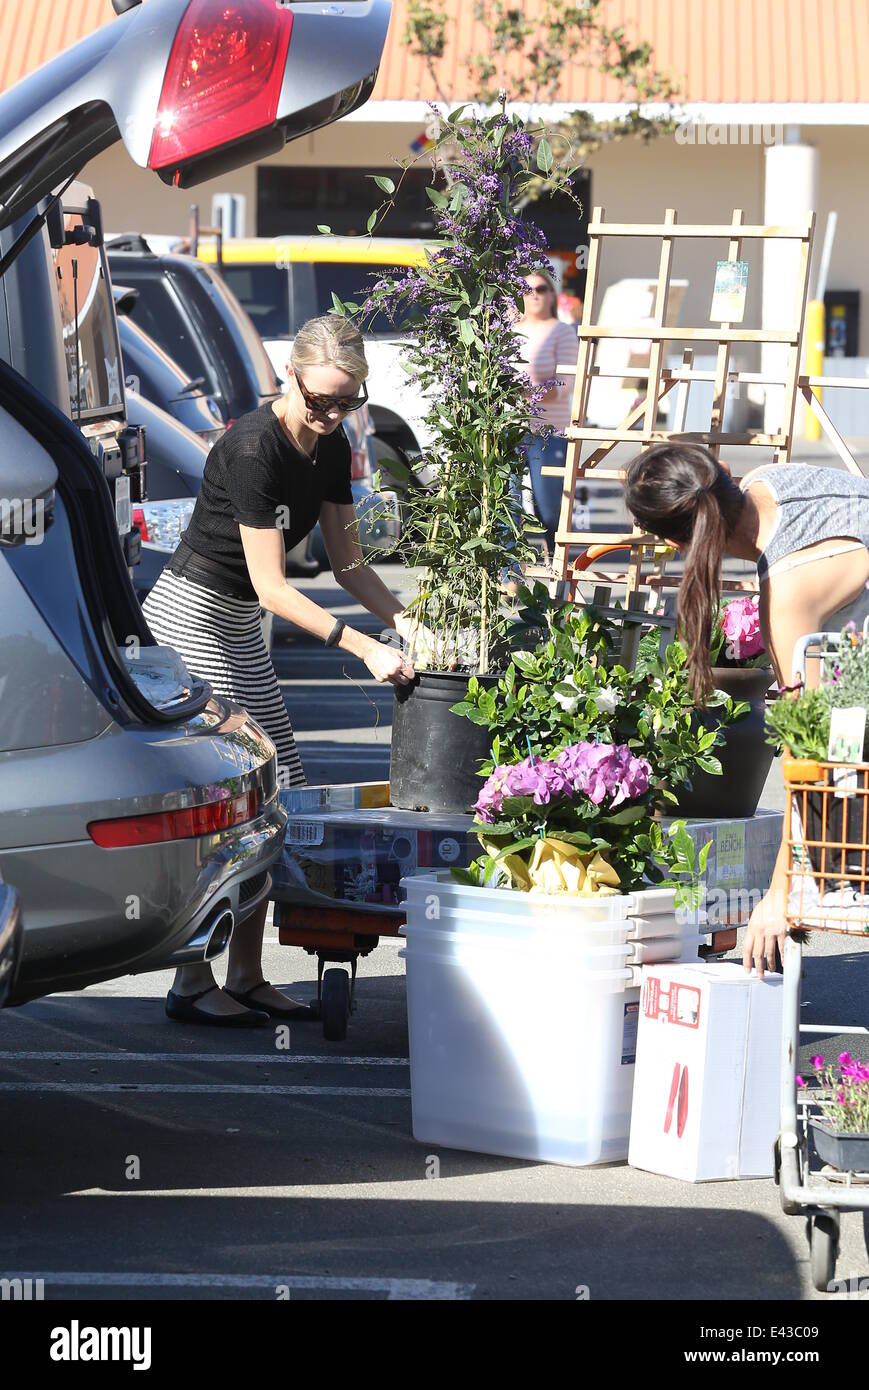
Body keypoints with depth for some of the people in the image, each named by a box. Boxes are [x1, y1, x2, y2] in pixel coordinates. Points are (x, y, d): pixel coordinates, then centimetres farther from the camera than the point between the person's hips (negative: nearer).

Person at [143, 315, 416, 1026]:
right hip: (188, 615, -9)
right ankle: (193, 985, -6)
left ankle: (247, 978, 10)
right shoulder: (254, 447, -24)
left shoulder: (331, 448, 2)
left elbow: (347, 561, 10)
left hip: (237, 626, 9)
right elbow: (271, 586, -24)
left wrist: (402, 617, -7)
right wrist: (366, 648, -25)